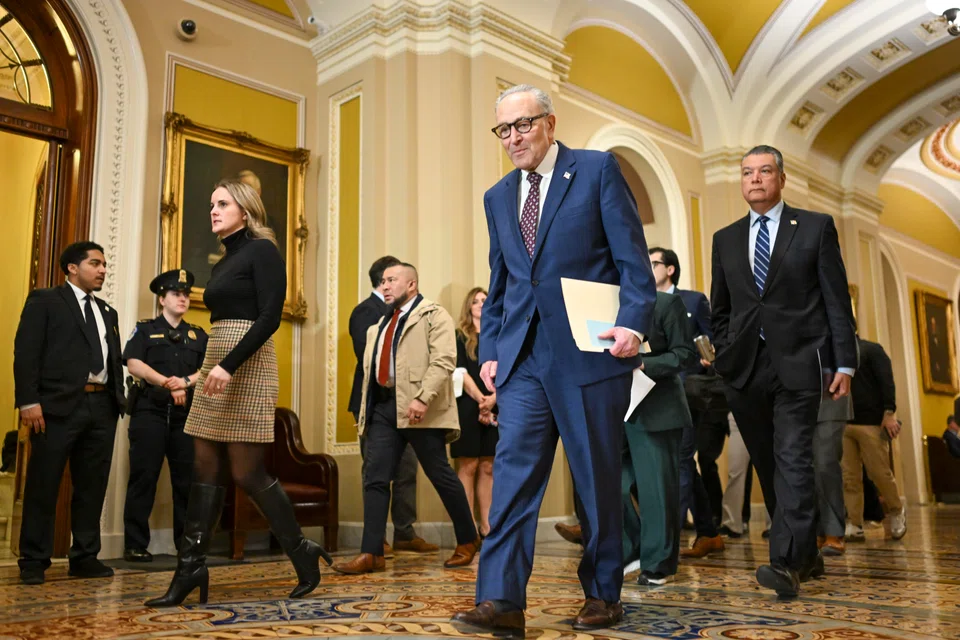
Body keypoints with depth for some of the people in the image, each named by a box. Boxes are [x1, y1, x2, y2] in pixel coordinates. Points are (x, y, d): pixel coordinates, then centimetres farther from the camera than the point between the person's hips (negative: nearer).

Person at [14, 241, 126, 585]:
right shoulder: (44, 301, 5)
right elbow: (26, 352, -5)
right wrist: (29, 401, -14)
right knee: (43, 485, 1)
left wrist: (119, 401, 9)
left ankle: (85, 557, 16)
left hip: (102, 407, 6)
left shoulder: (107, 312, 23)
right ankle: (33, 561, 9)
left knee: (92, 486, 8)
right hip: (59, 405, -6)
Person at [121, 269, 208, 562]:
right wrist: (168, 384, -16)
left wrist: (186, 382, -14)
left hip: (187, 414, 3)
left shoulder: (198, 335, 17)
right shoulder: (145, 329, 9)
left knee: (188, 480, 3)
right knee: (144, 478, -3)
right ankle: (135, 545, 2)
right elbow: (134, 364, -6)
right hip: (150, 411, -3)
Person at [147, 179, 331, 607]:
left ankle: (302, 554, 9)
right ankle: (190, 569, 7)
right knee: (206, 469, 5)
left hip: (246, 365, -9)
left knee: (247, 471, -7)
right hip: (216, 364, 9)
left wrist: (229, 365, -24)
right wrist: (211, 367, 16)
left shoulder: (262, 250, -5)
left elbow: (269, 317, -16)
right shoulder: (224, 262, 20)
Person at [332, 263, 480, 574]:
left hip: (420, 409, -7)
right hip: (383, 406, 7)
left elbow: (444, 360, -14)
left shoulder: (434, 315, 0)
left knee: (441, 476, 2)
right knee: (375, 479, 0)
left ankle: (468, 541, 19)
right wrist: (365, 411, 14)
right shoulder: (379, 326, 23)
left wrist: (422, 398, -25)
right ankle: (371, 554, 4)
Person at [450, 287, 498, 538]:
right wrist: (481, 399, -17)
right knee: (468, 466, -4)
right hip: (468, 407, -3)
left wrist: (494, 398, -13)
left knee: (488, 467, 5)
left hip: (495, 408, 4)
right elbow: (461, 372, -6)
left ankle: (486, 526, 8)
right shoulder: (460, 337, 5)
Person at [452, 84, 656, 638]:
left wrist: (634, 322, -19)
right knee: (513, 473, -4)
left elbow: (633, 257, -5)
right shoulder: (498, 197, 17)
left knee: (598, 478, 5)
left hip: (590, 350, -4)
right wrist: (490, 348, 11)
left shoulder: (598, 170, 1)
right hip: (523, 357, 4)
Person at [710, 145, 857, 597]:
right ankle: (806, 556, 21)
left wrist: (844, 363, -3)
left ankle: (786, 562, -14)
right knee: (769, 466, 8)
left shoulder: (816, 227, 6)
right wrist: (723, 360, 6)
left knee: (792, 461, -12)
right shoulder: (726, 239, 15)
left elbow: (837, 300, 2)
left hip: (798, 362, -4)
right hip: (745, 369, 4)